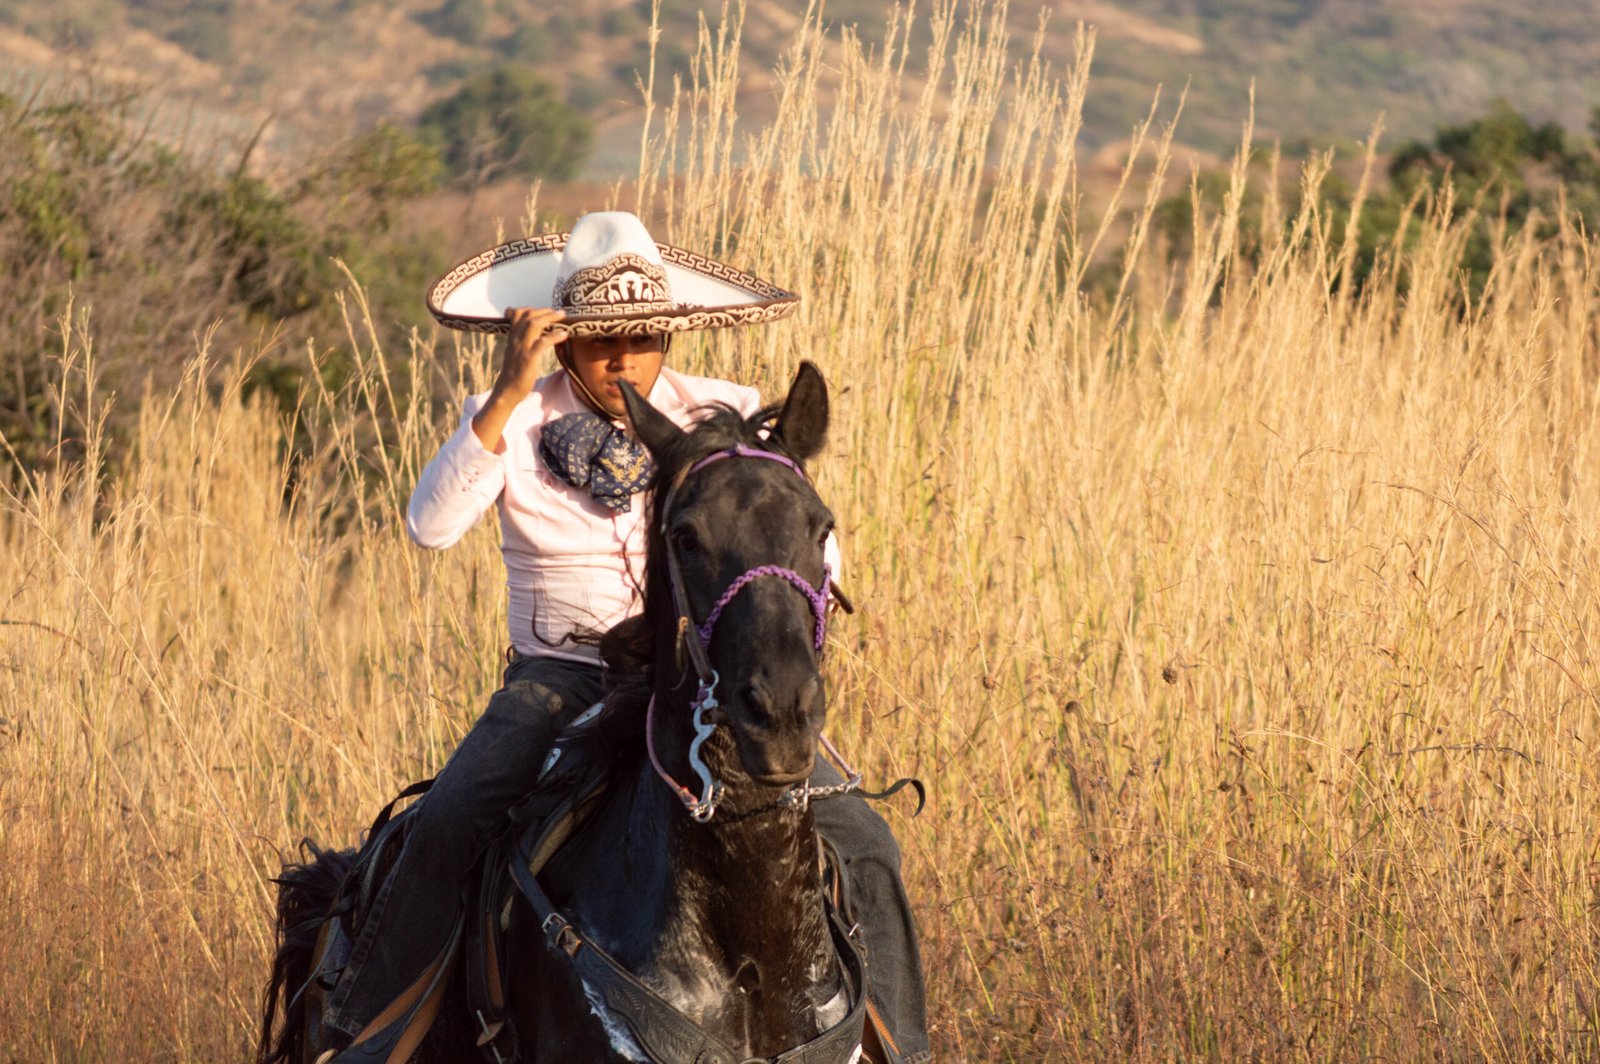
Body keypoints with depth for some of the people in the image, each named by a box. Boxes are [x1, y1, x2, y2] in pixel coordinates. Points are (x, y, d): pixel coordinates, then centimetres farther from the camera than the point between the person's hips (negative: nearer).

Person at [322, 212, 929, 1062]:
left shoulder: (722, 419, 2)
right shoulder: (515, 422, -2)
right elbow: (431, 525, -19)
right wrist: (507, 396, -27)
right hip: (560, 680, -2)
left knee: (861, 846, -14)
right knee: (445, 825, -29)